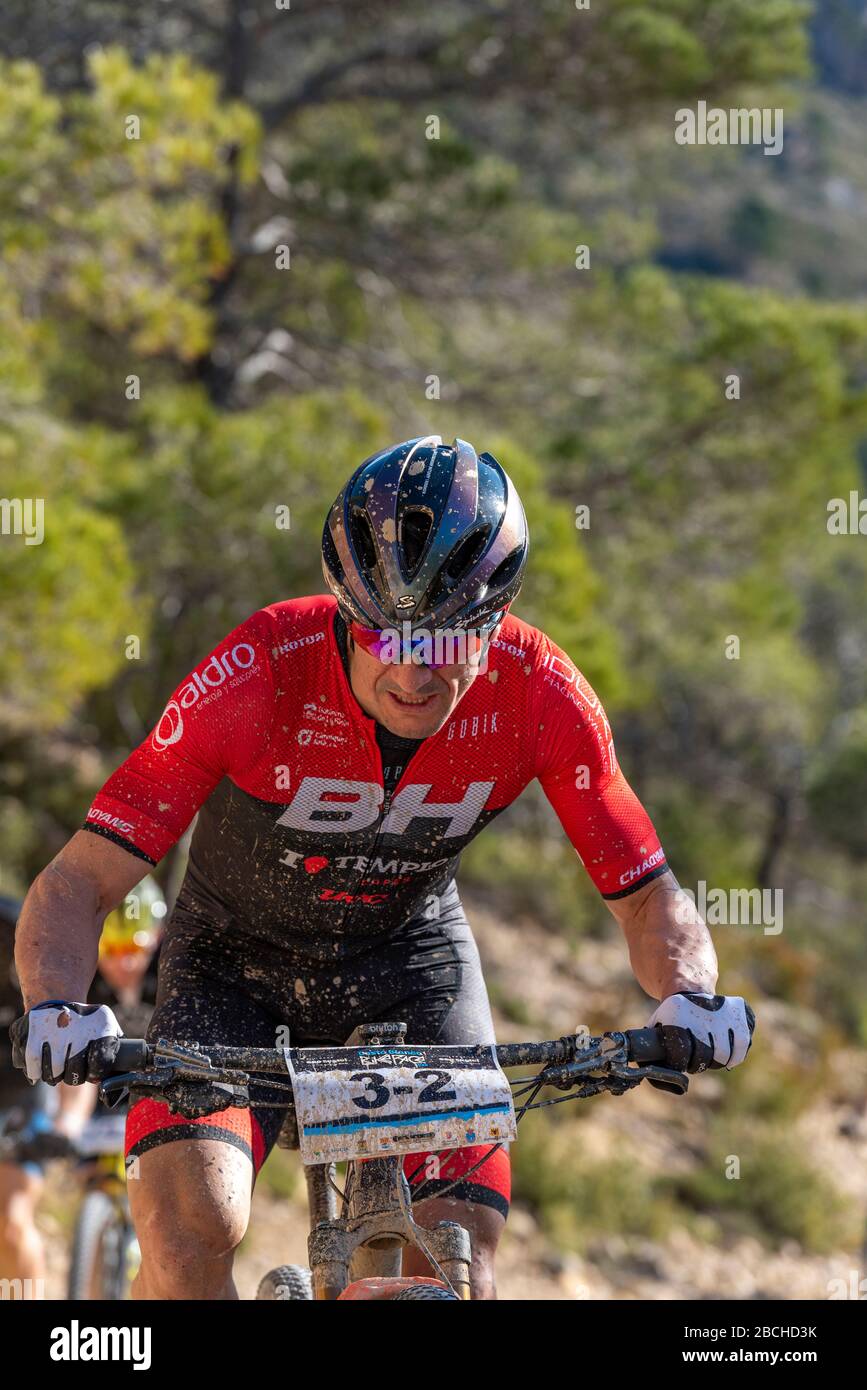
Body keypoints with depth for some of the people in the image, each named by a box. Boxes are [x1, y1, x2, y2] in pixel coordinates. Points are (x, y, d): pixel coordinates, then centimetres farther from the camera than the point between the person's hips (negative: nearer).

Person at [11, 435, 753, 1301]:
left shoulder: (540, 694, -25)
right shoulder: (256, 676, -31)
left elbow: (648, 900, -17)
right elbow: (78, 885, -30)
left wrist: (690, 999, -39)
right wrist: (56, 1010, -50)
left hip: (412, 965, 2)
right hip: (237, 968, -2)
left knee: (456, 1270, -14)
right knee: (192, 1220, -27)